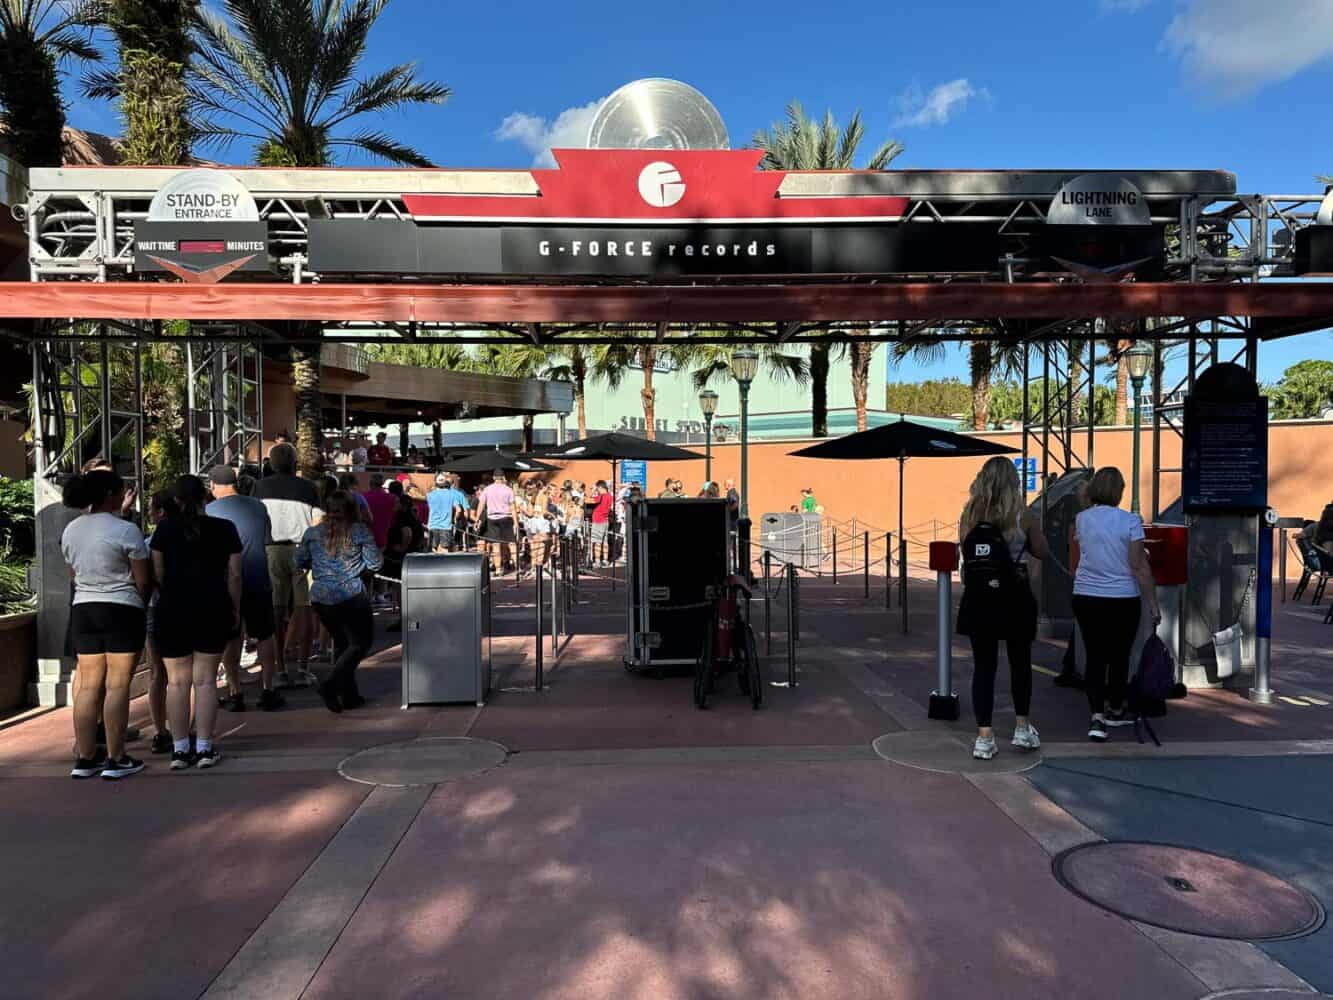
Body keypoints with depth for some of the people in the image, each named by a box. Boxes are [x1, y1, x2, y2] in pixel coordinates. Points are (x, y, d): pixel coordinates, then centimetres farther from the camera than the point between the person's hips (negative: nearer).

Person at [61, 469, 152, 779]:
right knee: (117, 685, -1)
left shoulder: (70, 530, 6)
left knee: (89, 685, 11)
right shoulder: (126, 530, -14)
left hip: (82, 610, 6)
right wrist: (139, 605, 8)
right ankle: (116, 760, 2)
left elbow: (75, 576, 15)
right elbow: (143, 580, -10)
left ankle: (85, 758, 16)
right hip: (122, 611, -6)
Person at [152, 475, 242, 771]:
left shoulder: (165, 529, 0)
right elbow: (234, 575, -1)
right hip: (213, 610, 0)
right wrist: (235, 610, 9)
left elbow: (158, 574, 0)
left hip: (172, 611, 0)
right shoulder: (224, 528, 0)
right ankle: (204, 748, 7)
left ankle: (180, 749, 11)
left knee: (176, 682, 8)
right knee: (205, 680, 6)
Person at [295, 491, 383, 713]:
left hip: (320, 598, 5)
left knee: (341, 642, 18)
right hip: (351, 596, -5)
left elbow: (298, 561, 10)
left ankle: (349, 695, 20)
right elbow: (375, 563, -4)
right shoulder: (359, 531, -5)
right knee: (360, 643, 7)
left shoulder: (312, 532, 5)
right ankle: (330, 685, -8)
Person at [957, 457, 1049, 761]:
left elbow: (964, 551, 2)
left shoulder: (968, 516, -3)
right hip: (1013, 600, -1)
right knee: (1020, 662, 18)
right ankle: (1022, 729, 29)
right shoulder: (1022, 517, -7)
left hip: (978, 601, 1)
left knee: (983, 666, 6)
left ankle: (984, 737, 4)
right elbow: (1042, 552, 4)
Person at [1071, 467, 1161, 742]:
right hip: (1123, 600, -2)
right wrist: (1153, 604, -4)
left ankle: (1097, 717, -5)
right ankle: (1115, 710, 32)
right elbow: (1140, 567, -11)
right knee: (1119, 656, 15)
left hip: (1086, 598, 2)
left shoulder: (1081, 519, 1)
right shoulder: (1130, 521, -10)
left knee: (1095, 655, 7)